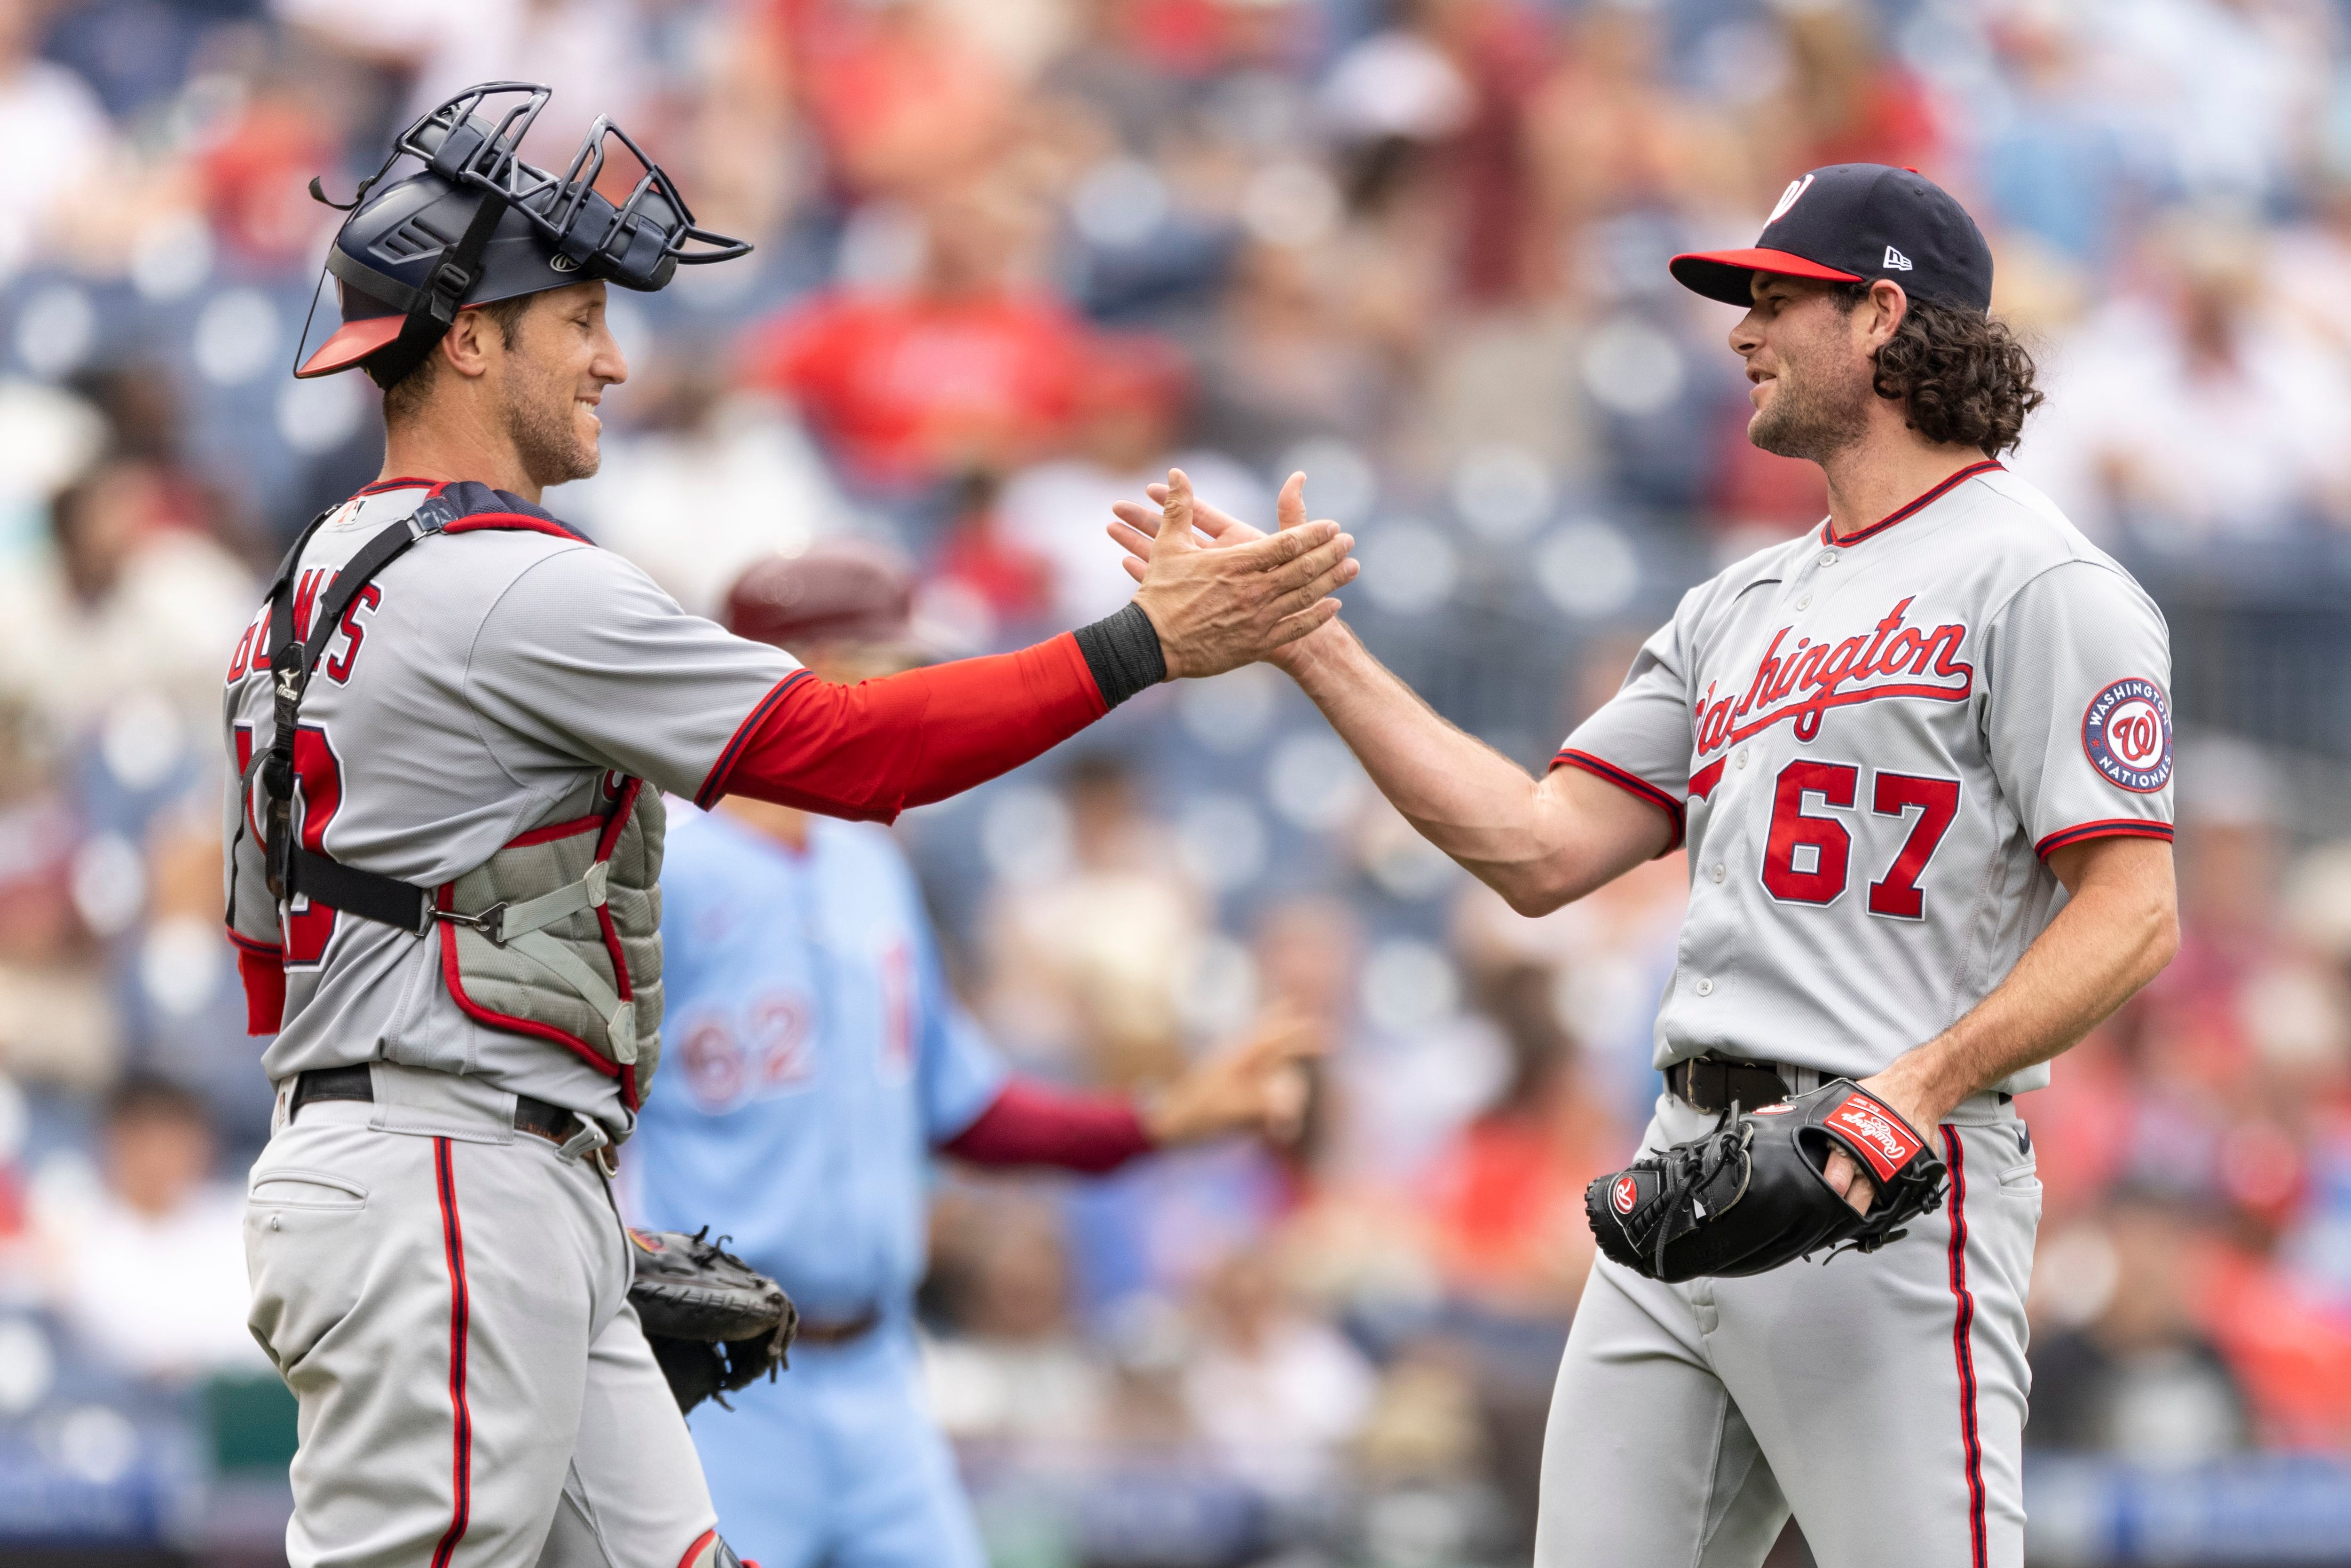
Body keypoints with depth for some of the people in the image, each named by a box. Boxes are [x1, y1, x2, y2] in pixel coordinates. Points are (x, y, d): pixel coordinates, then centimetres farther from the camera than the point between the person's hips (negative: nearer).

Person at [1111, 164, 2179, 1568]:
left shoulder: (2036, 583, -5)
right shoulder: (1744, 608, 22)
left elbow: (2133, 912, -12)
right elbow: (1541, 850, 17)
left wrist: (1919, 1087, -26)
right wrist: (1308, 642, 14)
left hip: (1887, 1189, -8)